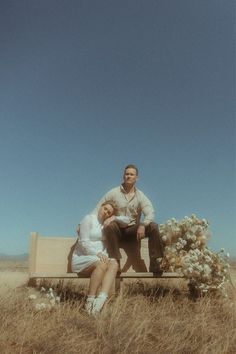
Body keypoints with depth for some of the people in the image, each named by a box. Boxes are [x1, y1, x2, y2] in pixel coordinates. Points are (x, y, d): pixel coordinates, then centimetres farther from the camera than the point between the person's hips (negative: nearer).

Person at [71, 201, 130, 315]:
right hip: (81, 258, -5)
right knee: (101, 263, -35)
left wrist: (114, 218, 4)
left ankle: (101, 299, -41)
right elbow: (84, 242, -12)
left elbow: (127, 220, 17)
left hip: (99, 258, 6)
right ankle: (89, 302, -29)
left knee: (114, 263, -26)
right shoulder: (89, 218, -2)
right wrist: (98, 253, -24)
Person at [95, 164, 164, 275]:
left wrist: (143, 225, -33)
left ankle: (155, 263, -19)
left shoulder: (141, 196, 0)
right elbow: (98, 210, -3)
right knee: (109, 226, -34)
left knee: (153, 227, -21)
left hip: (132, 230, 1)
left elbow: (150, 213, -14)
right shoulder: (113, 193, -2)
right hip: (117, 229, -1)